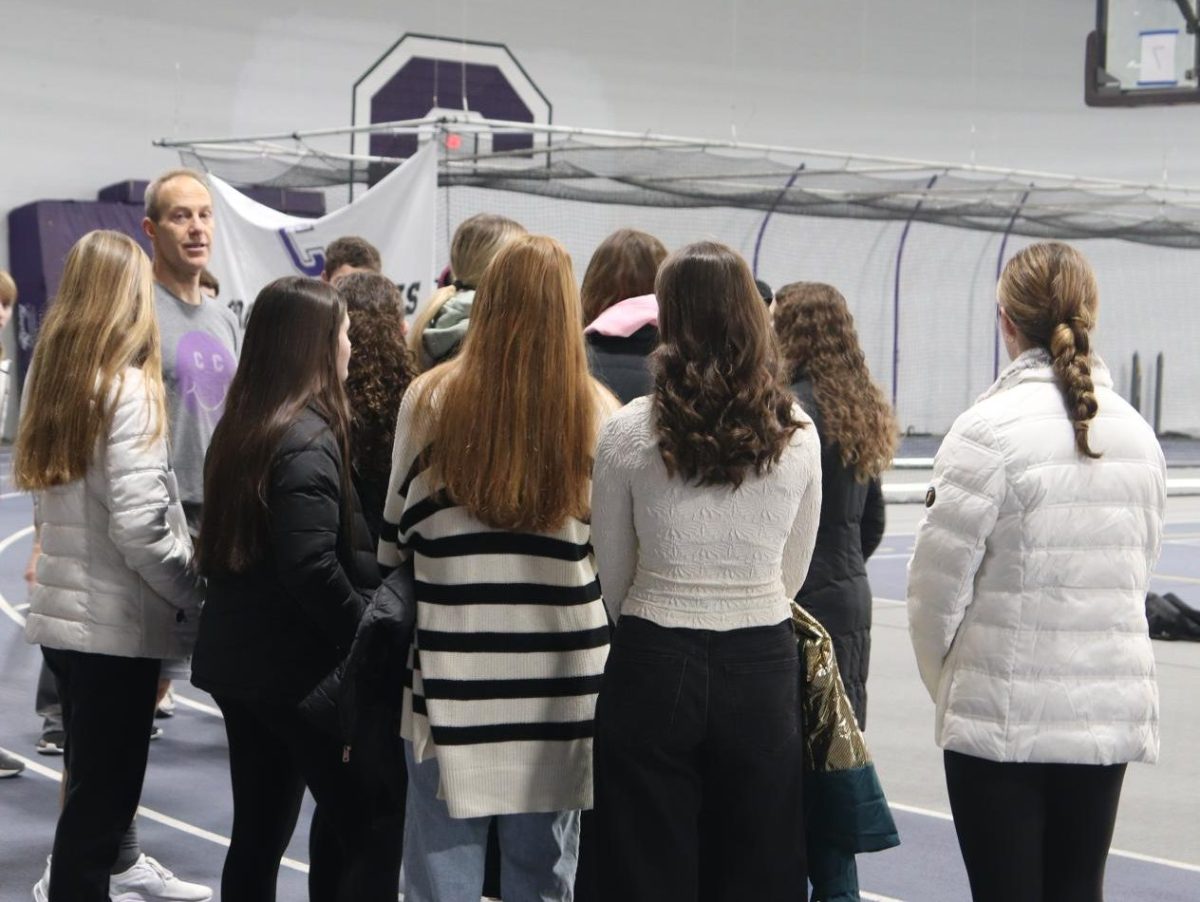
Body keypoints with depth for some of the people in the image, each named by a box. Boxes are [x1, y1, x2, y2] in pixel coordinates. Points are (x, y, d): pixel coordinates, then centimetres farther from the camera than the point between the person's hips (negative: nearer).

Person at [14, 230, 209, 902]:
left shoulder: (54, 377, 7)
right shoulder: (128, 388, -16)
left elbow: (49, 502, 9)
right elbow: (139, 525, -21)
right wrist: (196, 597, -8)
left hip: (63, 608, 8)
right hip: (117, 617, -8)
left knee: (95, 768, 23)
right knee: (106, 783, 1)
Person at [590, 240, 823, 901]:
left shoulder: (629, 432, -7)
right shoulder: (797, 435, -2)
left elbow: (611, 579, 3)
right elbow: (791, 573, 9)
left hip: (653, 667, -1)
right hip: (763, 669, 2)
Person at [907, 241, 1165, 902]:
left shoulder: (990, 430, -13)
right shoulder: (1136, 433, 5)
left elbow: (938, 580, -9)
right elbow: (1141, 567, 13)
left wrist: (945, 683, 8)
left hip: (1003, 718, -5)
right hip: (1111, 711, 5)